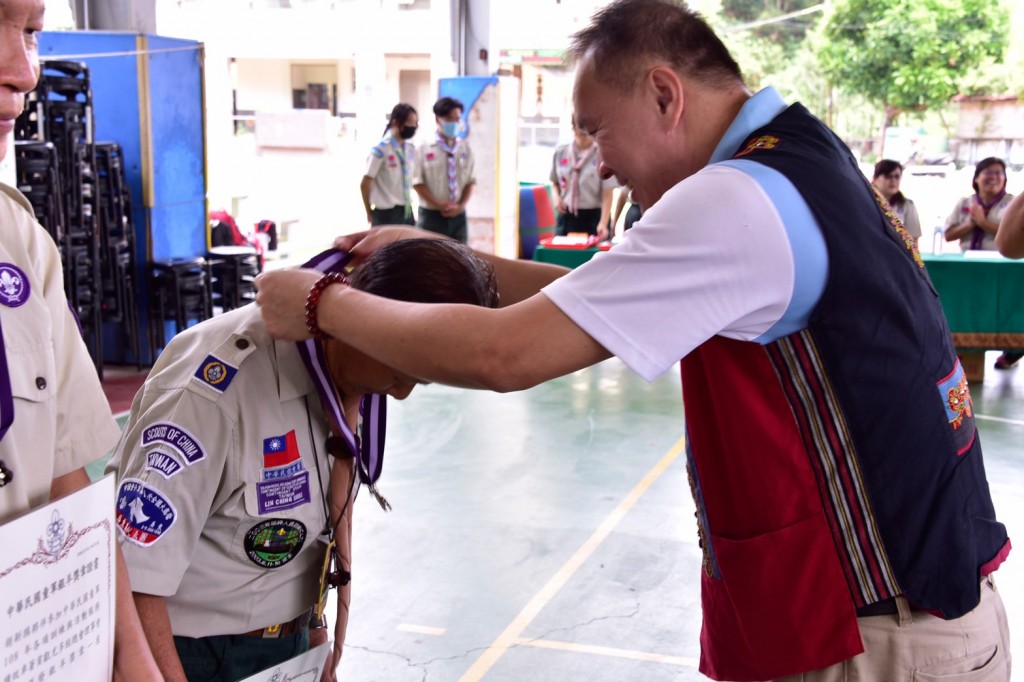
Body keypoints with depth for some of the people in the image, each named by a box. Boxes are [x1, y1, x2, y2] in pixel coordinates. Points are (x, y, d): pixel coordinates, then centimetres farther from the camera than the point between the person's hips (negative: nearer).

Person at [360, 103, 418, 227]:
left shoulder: (411, 149, 7)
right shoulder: (381, 149, -14)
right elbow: (365, 184, -10)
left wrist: (407, 206, 16)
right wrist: (370, 213, 0)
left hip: (407, 212, 7)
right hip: (386, 214, -7)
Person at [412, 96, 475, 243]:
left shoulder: (465, 148, 6)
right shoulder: (424, 149, -5)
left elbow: (470, 182, 8)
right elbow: (417, 183, -5)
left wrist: (461, 206, -7)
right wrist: (439, 205, -13)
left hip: (458, 216, 4)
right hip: (431, 215, -3)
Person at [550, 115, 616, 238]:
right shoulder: (560, 153, 6)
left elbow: (607, 194, -10)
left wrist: (603, 223, -22)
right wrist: (557, 197, -3)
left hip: (593, 217, -3)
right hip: (566, 216, 4)